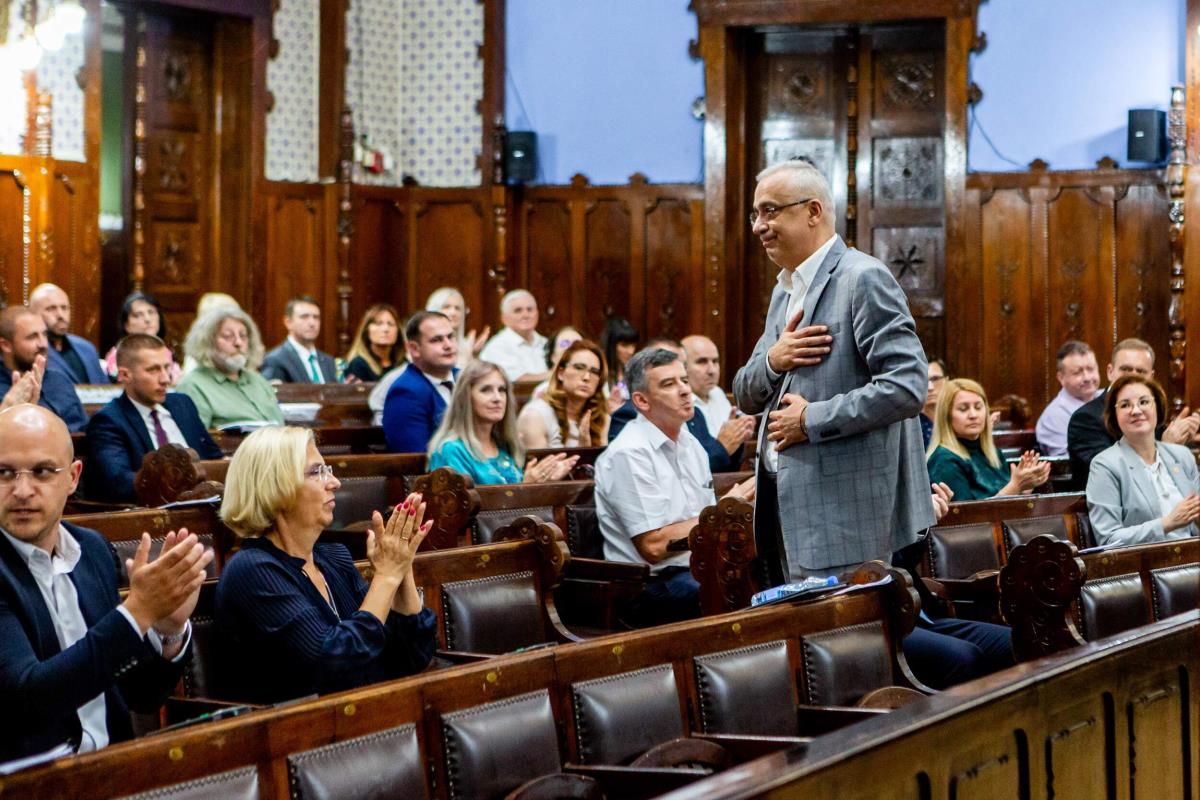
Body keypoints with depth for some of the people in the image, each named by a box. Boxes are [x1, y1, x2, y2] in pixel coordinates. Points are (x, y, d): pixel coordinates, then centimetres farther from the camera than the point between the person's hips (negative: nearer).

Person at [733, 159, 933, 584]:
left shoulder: (864, 279, -11)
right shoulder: (784, 291, 18)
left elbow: (907, 387, -20)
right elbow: (745, 397, 19)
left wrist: (812, 420, -16)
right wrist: (772, 361, -4)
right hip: (786, 503, 9)